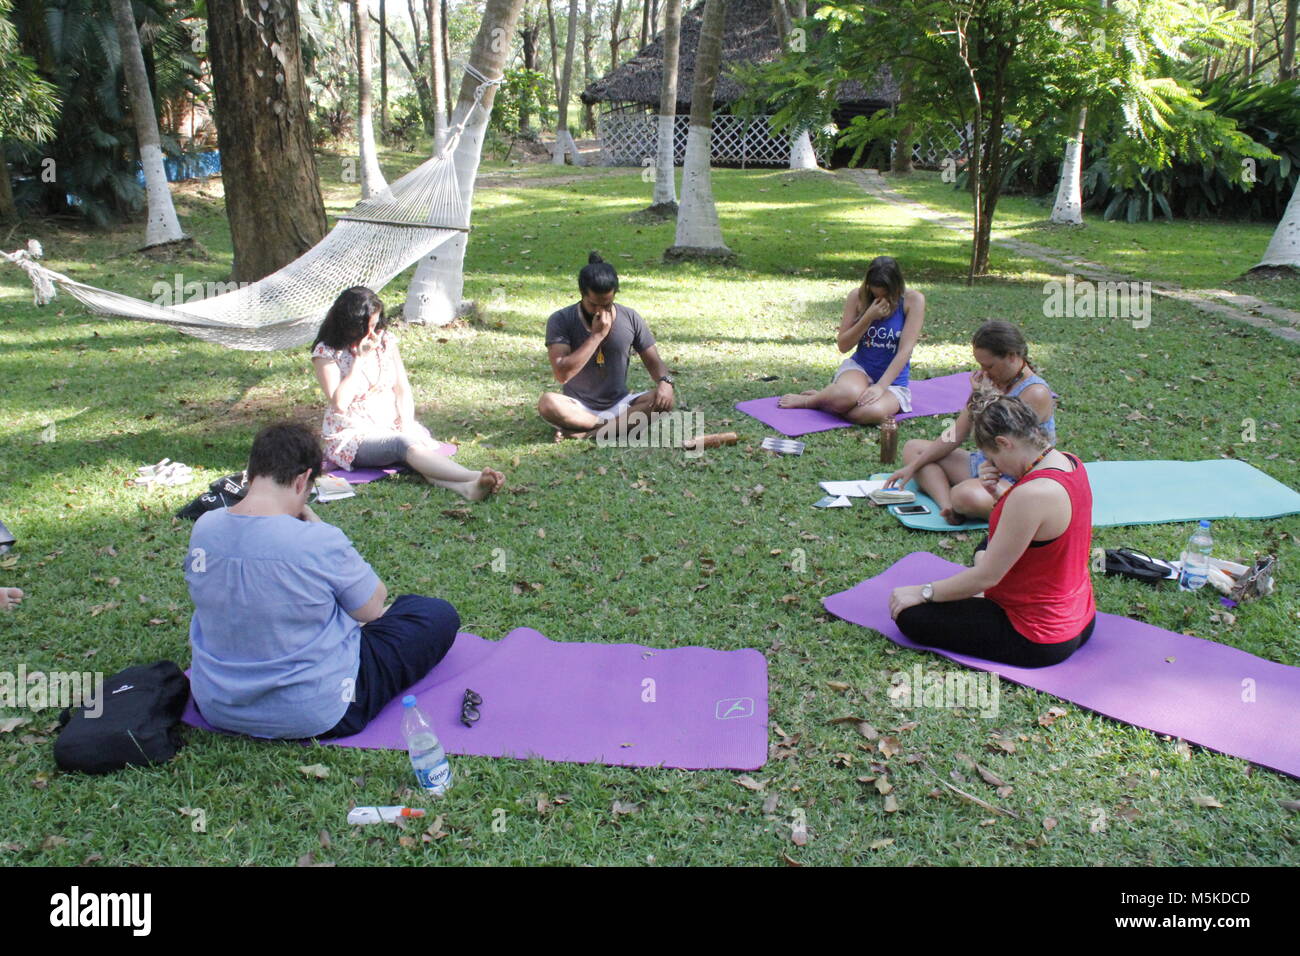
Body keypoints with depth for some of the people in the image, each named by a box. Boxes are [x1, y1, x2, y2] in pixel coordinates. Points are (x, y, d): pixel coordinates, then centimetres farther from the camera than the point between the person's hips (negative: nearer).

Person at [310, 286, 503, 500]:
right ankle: (474, 477, -57)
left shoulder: (385, 340, 7)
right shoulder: (326, 352, -7)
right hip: (353, 437, -4)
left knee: (425, 443, -30)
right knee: (404, 444, -35)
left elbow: (403, 390, 7)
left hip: (394, 427, 5)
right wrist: (360, 358, -17)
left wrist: (408, 427, -10)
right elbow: (340, 403, -19)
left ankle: (467, 488, -61)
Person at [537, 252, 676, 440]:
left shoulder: (631, 319, -1)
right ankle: (621, 425, -22)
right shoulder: (561, 320, -10)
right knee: (547, 403, -34)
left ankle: (587, 432, -26)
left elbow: (653, 361, 4)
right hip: (578, 407, -2)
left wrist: (665, 381, -20)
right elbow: (562, 374, -20)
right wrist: (597, 335, -21)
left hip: (619, 404, 3)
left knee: (664, 400, -25)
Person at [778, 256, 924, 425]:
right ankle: (813, 398, -5)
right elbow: (843, 345, -2)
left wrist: (880, 387, -25)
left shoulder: (913, 300, -9)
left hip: (893, 380, 0)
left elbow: (905, 350, -15)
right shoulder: (857, 297, -3)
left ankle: (815, 401, -11)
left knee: (874, 412, -37)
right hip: (859, 367, 0)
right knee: (848, 392, -39)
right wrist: (869, 317, -17)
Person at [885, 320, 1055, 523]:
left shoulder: (1036, 393, -17)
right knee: (912, 448, 6)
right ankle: (947, 505, -18)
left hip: (1016, 482, -10)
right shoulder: (990, 382, 6)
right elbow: (956, 435, 9)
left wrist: (986, 399, -17)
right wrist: (913, 467, 5)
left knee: (967, 495, -42)